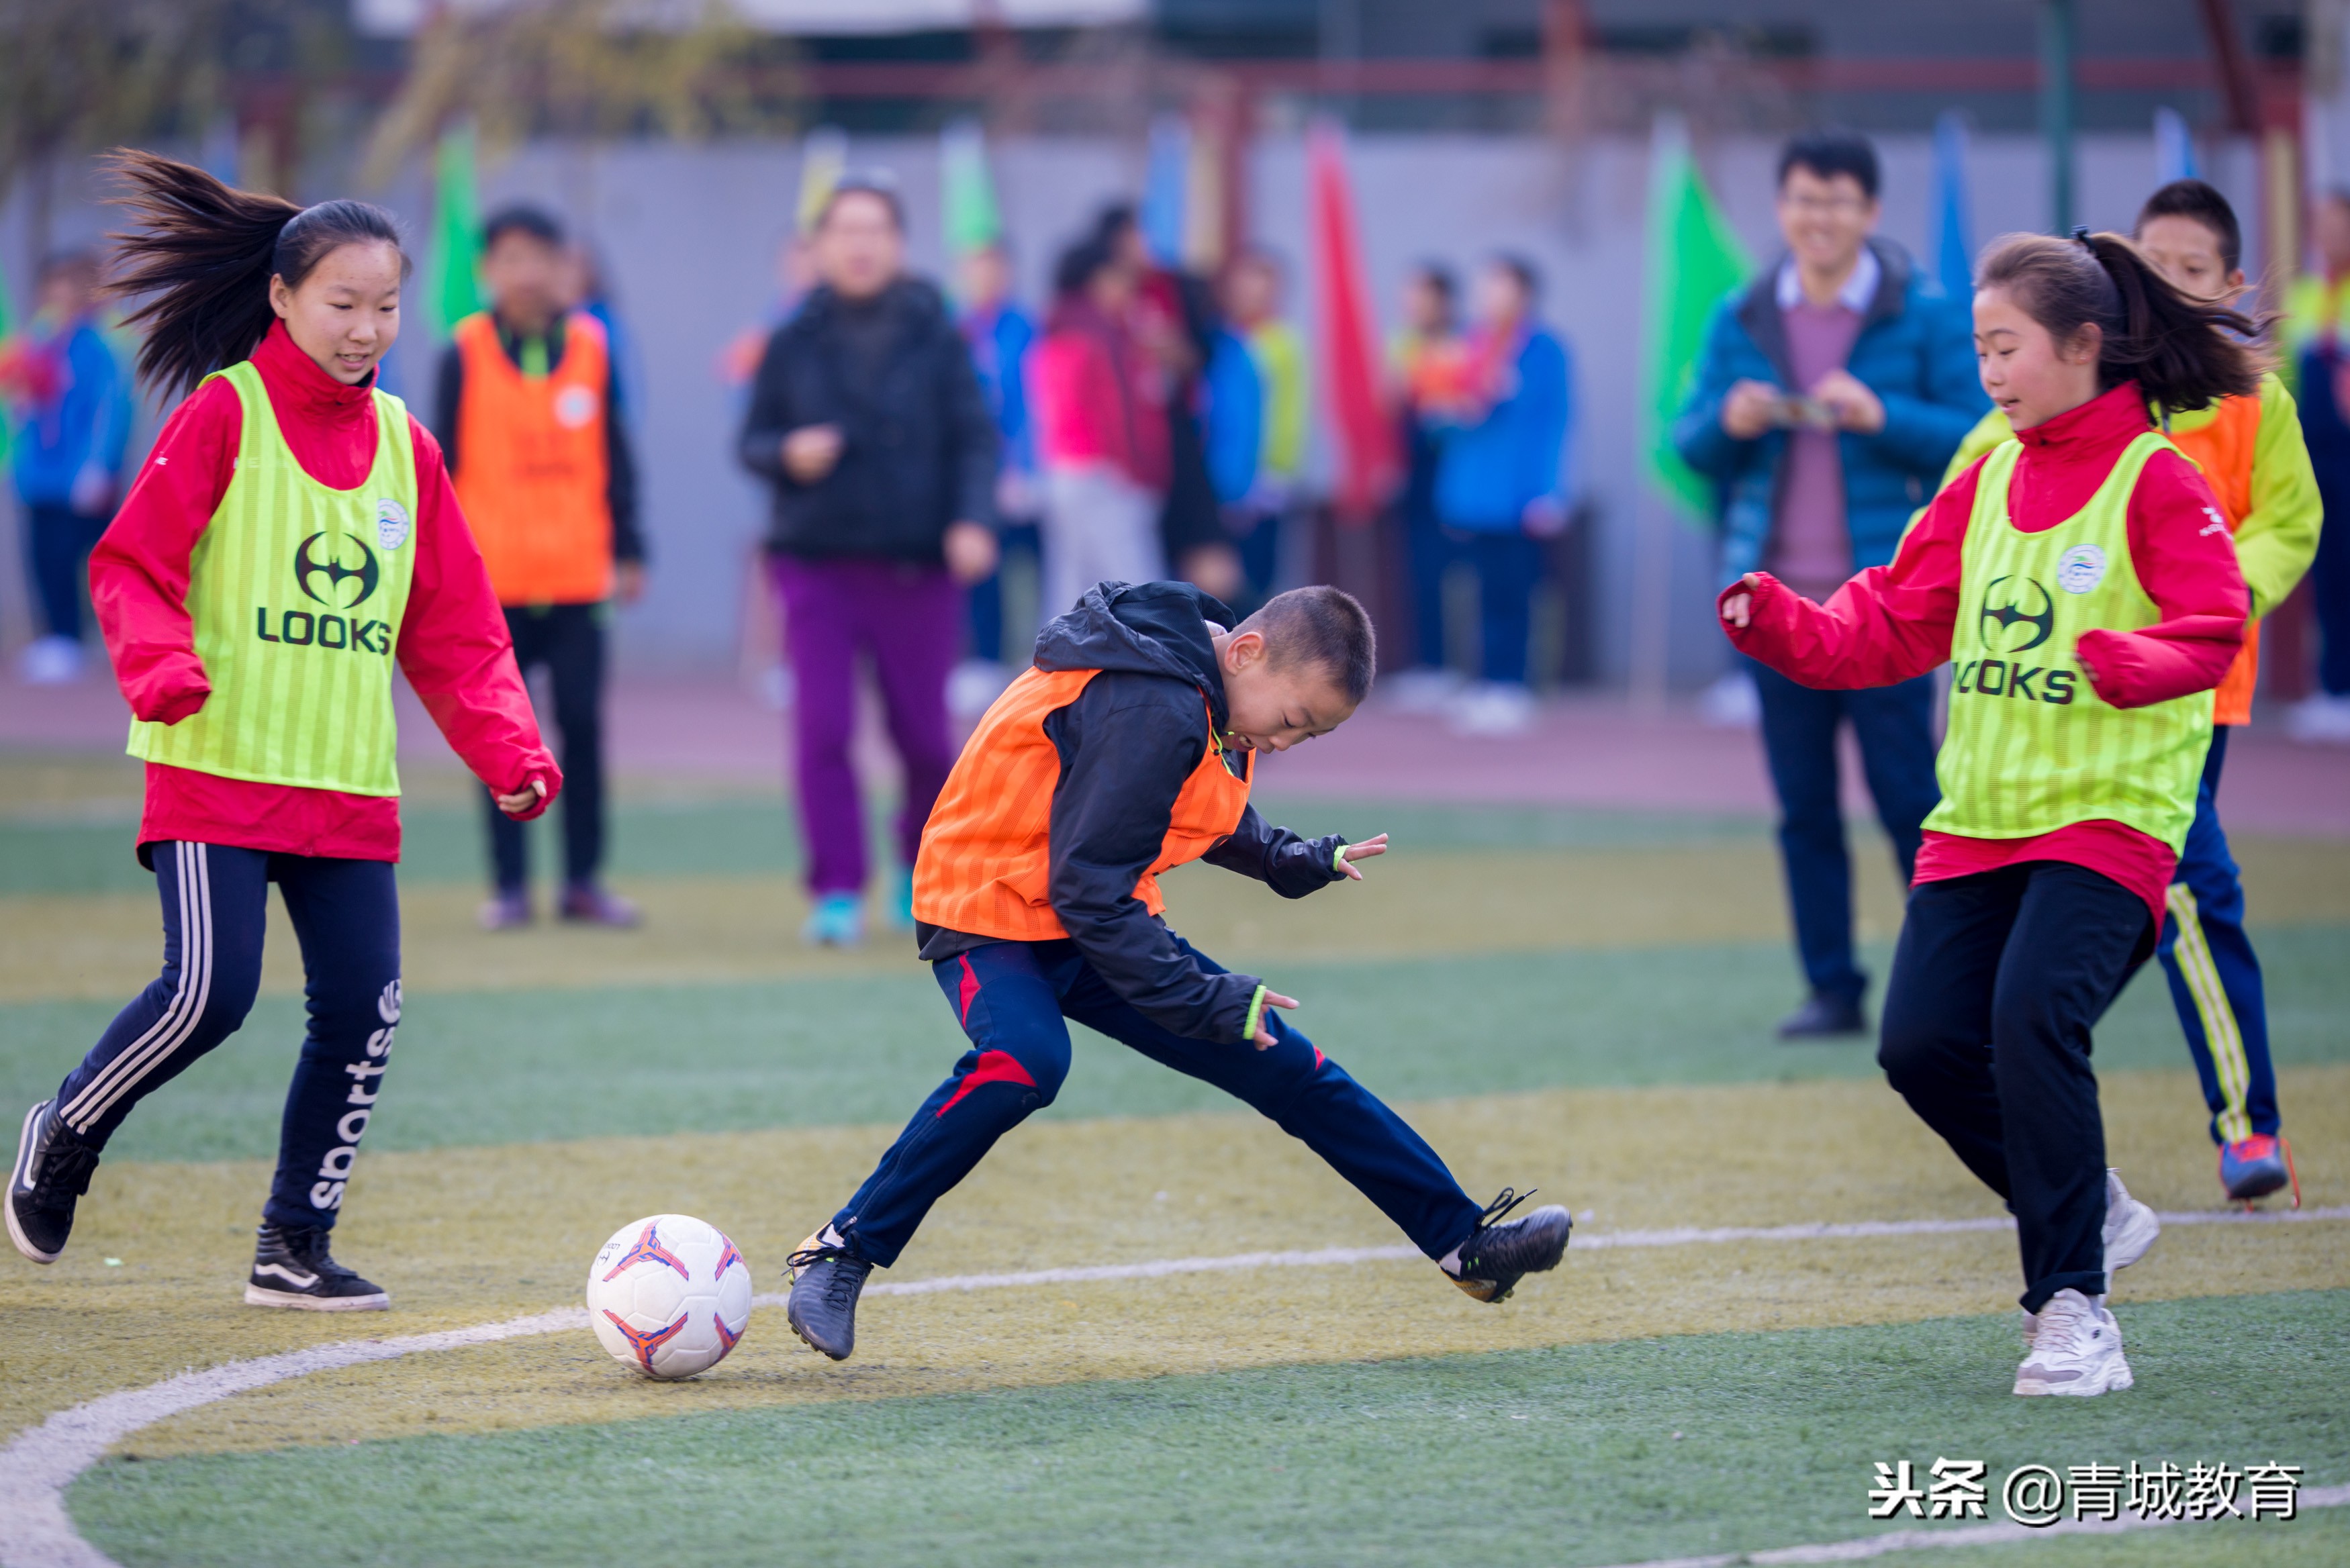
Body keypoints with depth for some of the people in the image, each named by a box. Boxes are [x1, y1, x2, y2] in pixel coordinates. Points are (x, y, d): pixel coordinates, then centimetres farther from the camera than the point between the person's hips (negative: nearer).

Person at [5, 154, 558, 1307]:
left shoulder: (403, 445, 11)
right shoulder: (224, 413, -4)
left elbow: (452, 631, 14)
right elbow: (132, 564, -6)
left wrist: (508, 750, 2)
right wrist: (159, 663, -25)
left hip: (349, 782, 5)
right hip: (217, 770, -5)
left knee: (362, 1008, -1)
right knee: (209, 992, -15)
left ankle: (296, 1247, 13)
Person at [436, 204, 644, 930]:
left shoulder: (591, 348, 4)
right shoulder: (465, 353, 0)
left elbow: (615, 457, 9)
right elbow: (441, 461, 2)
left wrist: (628, 551, 7)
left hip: (578, 576, 1)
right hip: (492, 579, -1)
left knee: (582, 725, 1)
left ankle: (584, 880, 10)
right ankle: (509, 884, 9)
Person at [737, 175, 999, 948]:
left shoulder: (936, 338, 1)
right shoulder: (794, 342, 5)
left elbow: (975, 439, -1)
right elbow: (752, 441, 10)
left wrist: (972, 520, -16)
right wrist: (787, 455, -12)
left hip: (916, 566, 0)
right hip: (817, 562, 1)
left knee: (923, 735, 4)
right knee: (823, 730, -10)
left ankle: (922, 870, 29)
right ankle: (837, 893, -4)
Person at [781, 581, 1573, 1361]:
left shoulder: (1205, 693, 2)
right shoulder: (1151, 710, -29)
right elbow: (1088, 888, -30)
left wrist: (1294, 862, 11)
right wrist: (1203, 1001, -29)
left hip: (1100, 921, 9)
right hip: (994, 914, -9)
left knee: (1284, 1065, 8)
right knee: (1025, 1061, -39)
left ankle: (1465, 1242, 16)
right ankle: (845, 1250, -27)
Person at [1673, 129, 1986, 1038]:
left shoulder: (1923, 317, -1)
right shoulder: (1740, 322, 9)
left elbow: (1976, 439, -5)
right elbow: (1690, 444, 12)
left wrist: (1882, 417, -19)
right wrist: (1730, 424, -10)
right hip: (1775, 591, 4)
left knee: (1909, 794, -3)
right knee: (1803, 806, 6)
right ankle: (1831, 989, 12)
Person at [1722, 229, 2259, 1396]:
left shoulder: (2156, 480, -6)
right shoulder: (1986, 482, 14)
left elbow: (2211, 629, -16)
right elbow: (1890, 628, 14)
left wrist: (2132, 665, -36)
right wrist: (1783, 626, -2)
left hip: (2108, 816, -7)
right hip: (1978, 818, 7)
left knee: (2033, 1016, -25)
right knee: (1923, 1044, -6)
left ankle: (2073, 1305, -15)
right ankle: (2089, 1211, 19)